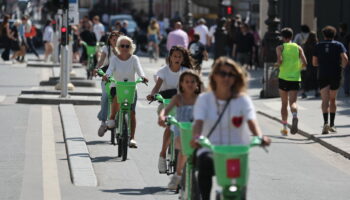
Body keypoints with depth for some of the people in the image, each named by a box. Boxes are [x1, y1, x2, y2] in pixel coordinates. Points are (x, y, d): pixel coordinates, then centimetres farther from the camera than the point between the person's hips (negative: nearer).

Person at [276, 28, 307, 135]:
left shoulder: (280, 48, 1)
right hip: (295, 78, 1)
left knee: (284, 104, 11)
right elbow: (304, 63, -3)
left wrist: (278, 64, 6)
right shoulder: (298, 48, 7)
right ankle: (295, 116, -39)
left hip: (283, 78, -1)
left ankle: (284, 127, 13)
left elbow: (280, 60, -16)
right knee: (292, 102, -6)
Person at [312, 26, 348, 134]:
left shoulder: (318, 46, 8)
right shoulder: (339, 45, 5)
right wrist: (342, 65, 12)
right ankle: (332, 124, 16)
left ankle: (326, 122, -27)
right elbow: (345, 59, -9)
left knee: (325, 101, -6)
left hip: (323, 75, 0)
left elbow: (314, 63, 8)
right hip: (335, 75, 0)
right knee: (332, 100, 15)